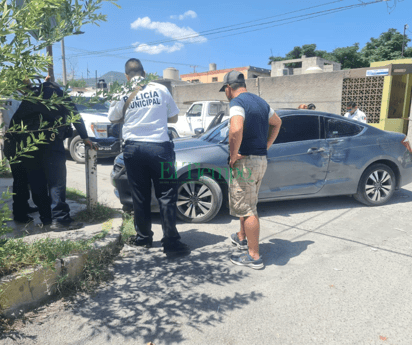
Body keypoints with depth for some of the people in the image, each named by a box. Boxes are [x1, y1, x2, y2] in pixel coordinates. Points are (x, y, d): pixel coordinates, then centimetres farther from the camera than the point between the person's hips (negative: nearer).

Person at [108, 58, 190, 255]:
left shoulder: (123, 96, 3)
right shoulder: (160, 89, 2)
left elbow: (113, 119, 17)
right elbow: (173, 117, 11)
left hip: (133, 148, 2)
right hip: (159, 147, -1)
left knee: (140, 197, 12)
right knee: (166, 196, 1)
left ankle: (143, 238, 23)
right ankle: (170, 242, 0)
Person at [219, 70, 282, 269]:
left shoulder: (237, 102, -14)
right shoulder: (260, 102, 15)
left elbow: (236, 129, -32)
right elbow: (277, 123, 28)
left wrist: (233, 154, -18)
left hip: (245, 161, -9)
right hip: (261, 160, 9)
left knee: (247, 209, -2)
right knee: (246, 203, 24)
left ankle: (254, 256, 7)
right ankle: (242, 238, 42)